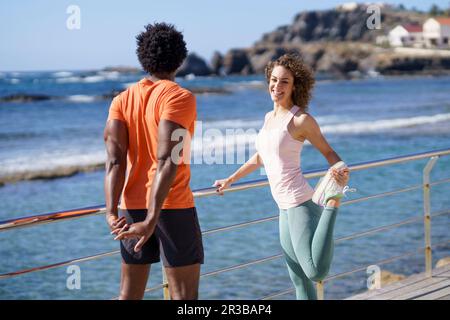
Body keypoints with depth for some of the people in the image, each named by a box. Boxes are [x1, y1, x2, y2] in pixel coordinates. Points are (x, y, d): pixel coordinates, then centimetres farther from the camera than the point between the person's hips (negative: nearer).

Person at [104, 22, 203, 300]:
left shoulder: (122, 100, 7)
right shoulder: (180, 98, -10)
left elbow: (115, 160, -7)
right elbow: (167, 161, -22)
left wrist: (112, 213, -16)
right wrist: (152, 221, -28)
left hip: (132, 206, 6)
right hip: (172, 205, -6)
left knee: (130, 293, 15)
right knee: (184, 296, 0)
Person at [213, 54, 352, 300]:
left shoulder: (301, 119, -10)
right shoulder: (270, 117, 13)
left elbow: (328, 152, -2)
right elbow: (260, 157, 27)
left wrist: (342, 172, -22)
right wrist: (230, 180, 33)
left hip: (300, 203, -8)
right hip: (285, 207, 8)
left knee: (316, 272, -24)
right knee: (299, 281, 12)